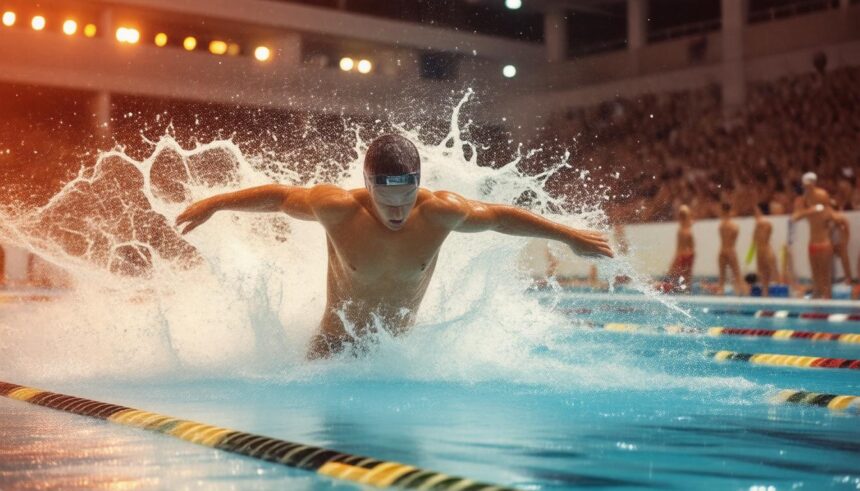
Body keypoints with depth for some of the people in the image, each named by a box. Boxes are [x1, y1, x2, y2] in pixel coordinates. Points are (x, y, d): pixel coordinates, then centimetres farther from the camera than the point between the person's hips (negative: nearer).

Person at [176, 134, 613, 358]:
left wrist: (569, 236, 0)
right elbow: (278, 195, -9)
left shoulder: (441, 212, -23)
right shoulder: (337, 208, -27)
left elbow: (501, 216, -6)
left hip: (401, 346, 2)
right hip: (335, 347, -2)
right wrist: (212, 204, -1)